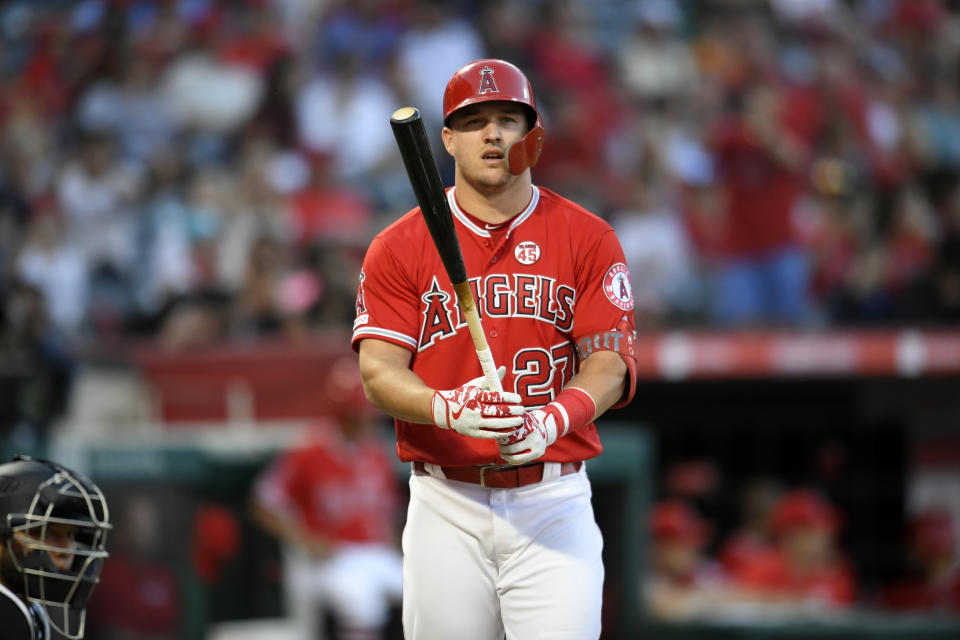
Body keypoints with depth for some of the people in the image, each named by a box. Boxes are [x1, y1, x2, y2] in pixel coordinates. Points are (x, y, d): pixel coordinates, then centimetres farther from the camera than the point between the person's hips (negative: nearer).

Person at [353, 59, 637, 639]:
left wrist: (551, 421, -24)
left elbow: (610, 362, -3)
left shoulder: (589, 238, 5)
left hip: (554, 502, -1)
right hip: (446, 501, 1)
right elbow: (379, 371, -4)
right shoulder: (399, 247, 5)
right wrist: (446, 409, -26)